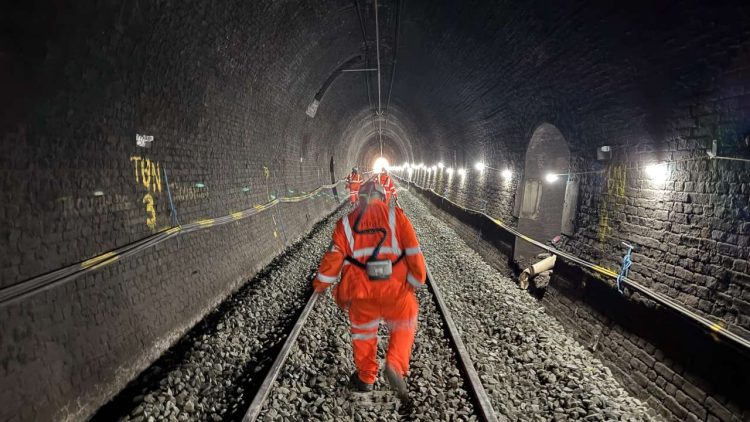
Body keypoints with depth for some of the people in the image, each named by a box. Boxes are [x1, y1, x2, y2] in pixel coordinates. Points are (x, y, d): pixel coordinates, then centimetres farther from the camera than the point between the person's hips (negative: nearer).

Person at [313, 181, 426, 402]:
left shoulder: (347, 222, 5)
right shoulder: (396, 216, 1)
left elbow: (334, 257, 2)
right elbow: (414, 253, -3)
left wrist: (319, 284, 14)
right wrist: (417, 280, 8)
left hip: (361, 291, 1)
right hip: (396, 289, -1)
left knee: (363, 333, 23)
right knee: (403, 328, 23)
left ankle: (365, 378, 37)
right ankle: (395, 366, 2)